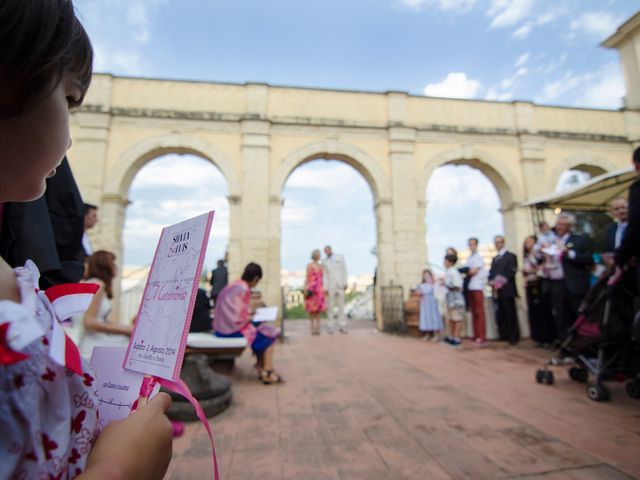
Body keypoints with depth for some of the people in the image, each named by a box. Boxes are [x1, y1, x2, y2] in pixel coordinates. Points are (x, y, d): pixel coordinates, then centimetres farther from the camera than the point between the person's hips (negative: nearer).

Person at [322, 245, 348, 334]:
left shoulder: (340, 257, 4)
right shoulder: (324, 261, 4)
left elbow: (344, 271, 3)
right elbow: (324, 276, 0)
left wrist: (345, 283, -3)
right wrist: (325, 288, -8)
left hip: (340, 286, 0)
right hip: (330, 286, 0)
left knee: (341, 306, 1)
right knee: (330, 307, 0)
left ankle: (342, 326, 5)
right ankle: (331, 327, 6)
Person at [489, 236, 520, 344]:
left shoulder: (511, 256, 3)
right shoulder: (494, 259, 23)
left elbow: (512, 271, -9)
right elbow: (491, 273, 17)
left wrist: (502, 281, -18)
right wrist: (492, 282, -2)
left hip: (507, 290, -6)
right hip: (497, 290, 6)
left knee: (510, 314, -4)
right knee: (501, 315, 6)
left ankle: (513, 337, 2)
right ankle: (504, 335, 12)